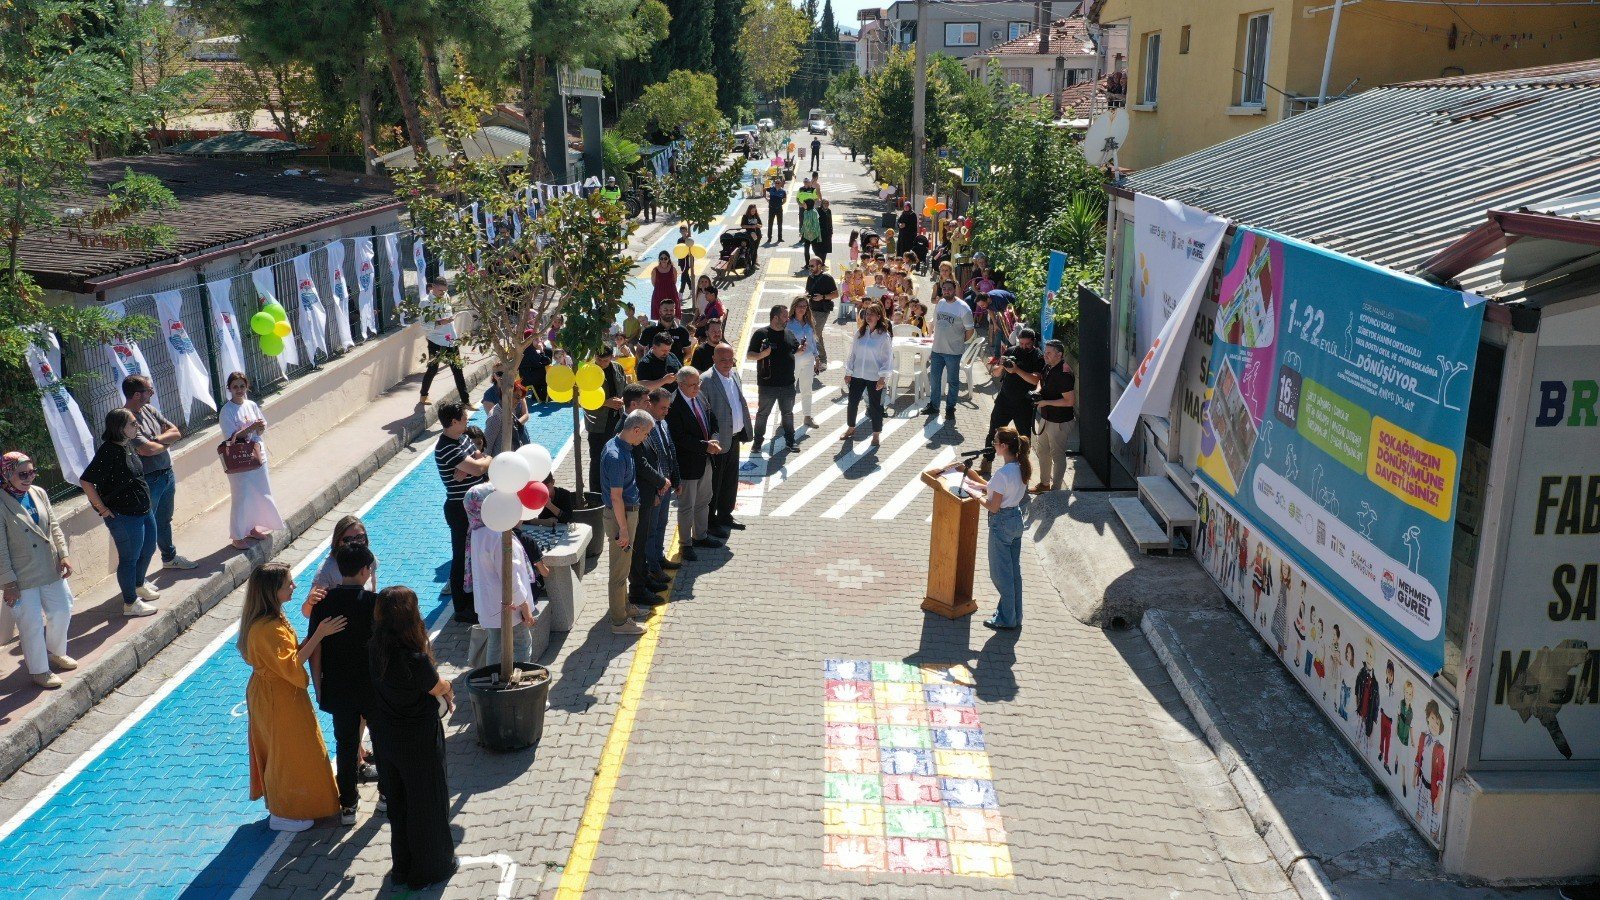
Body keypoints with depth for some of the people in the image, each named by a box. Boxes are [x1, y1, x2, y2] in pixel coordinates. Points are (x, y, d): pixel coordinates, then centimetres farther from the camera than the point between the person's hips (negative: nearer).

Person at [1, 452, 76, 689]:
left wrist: (64, 554, -1)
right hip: (22, 578, -6)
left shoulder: (39, 493, 0)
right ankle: (38, 670, 21)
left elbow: (54, 527, 8)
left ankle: (55, 652, 43)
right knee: (32, 625, 4)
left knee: (62, 612, 17)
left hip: (51, 570, 6)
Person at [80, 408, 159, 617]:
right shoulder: (108, 452, -23)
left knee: (148, 549, 23)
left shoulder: (128, 445, 4)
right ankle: (130, 603, 17)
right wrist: (102, 509, -19)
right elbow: (85, 482, -25)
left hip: (144, 510, 9)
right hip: (124, 516, -9)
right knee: (129, 558, 3)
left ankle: (139, 585, 46)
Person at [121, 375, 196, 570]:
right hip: (147, 480, -9)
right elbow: (146, 449, -28)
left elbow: (176, 432, 5)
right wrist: (166, 442, -8)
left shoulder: (149, 410, 6)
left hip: (167, 474, 9)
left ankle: (169, 557, 43)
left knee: (164, 520, 25)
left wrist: (157, 439, -14)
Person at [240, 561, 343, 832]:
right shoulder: (268, 629, -31)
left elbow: (290, 652, 3)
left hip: (268, 694, 10)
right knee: (288, 752, 6)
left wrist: (317, 633, -8)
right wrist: (319, 634, -29)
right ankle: (283, 814, 22)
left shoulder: (270, 619, 1)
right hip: (278, 700, -10)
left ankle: (280, 802, 40)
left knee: (281, 750, 23)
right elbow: (292, 664, -29)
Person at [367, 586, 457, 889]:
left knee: (397, 801, 23)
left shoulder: (374, 650, -11)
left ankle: (404, 865, 40)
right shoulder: (414, 658, -30)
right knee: (426, 802, 15)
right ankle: (431, 866, 32)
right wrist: (448, 688, 10)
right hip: (418, 740, -6)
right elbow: (439, 688, -12)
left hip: (385, 736, 6)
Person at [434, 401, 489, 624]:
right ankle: (462, 610, 12)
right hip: (460, 510, -9)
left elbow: (480, 460, 2)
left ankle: (470, 599, 36)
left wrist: (468, 468, -19)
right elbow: (478, 468, -29)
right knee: (462, 558, 1)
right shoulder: (446, 448, -24)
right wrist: (487, 460, -6)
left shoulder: (463, 438, 7)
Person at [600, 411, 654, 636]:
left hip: (629, 510, 10)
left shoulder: (616, 445, 4)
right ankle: (619, 622, 10)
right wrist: (623, 530, -20)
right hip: (621, 515, -10)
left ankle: (623, 605, 38)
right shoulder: (616, 457, -27)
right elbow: (616, 497, -24)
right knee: (620, 569, 0)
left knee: (622, 566, 23)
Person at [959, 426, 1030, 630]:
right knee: (1014, 570, 18)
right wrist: (982, 485, 8)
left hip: (1001, 523, -9)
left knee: (1000, 573, 6)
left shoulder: (1003, 473, -26)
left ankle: (1006, 620, 18)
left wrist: (976, 494, -8)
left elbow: (993, 506, -21)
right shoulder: (1021, 468, 1)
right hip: (1017, 519, 9)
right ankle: (1015, 616, 29)